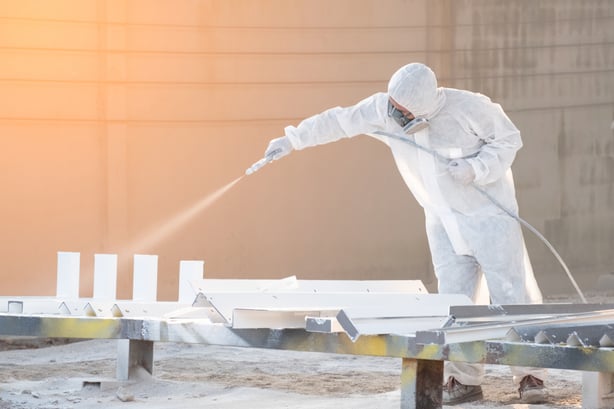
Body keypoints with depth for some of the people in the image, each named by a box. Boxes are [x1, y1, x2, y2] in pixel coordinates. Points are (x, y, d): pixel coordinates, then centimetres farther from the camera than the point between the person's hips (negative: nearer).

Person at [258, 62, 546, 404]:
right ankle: (464, 380, 5)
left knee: (511, 293, -5)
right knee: (453, 298, -1)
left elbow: (508, 139, -10)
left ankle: (531, 376, 1)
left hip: (488, 214, -4)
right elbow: (339, 121, 2)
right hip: (444, 221, 4)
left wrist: (475, 169, -23)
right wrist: (292, 141, 2)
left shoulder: (468, 107, -21)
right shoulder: (383, 110, -10)